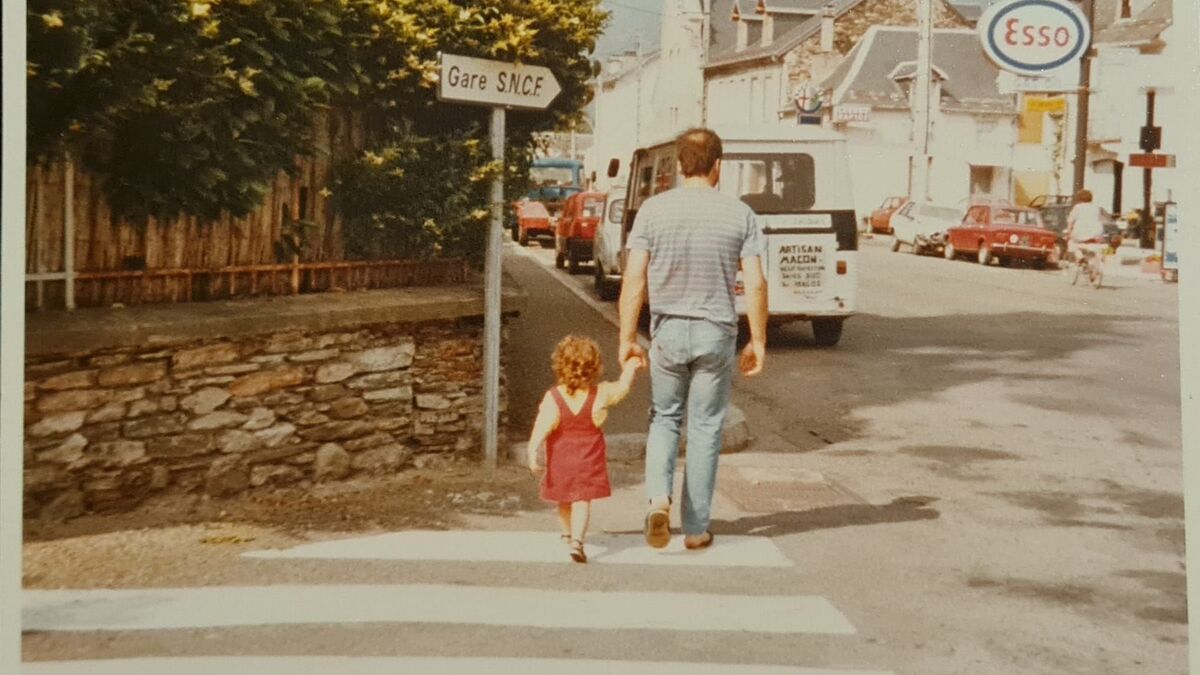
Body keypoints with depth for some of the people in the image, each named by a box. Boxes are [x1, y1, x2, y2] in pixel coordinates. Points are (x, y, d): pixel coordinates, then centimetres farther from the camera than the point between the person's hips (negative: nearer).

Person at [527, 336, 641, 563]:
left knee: (564, 501, 21)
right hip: (589, 461, -1)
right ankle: (577, 539, -23)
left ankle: (568, 533, 44)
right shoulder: (601, 394, -9)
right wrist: (630, 367, 25)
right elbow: (623, 387, 9)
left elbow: (541, 427, -22)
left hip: (560, 462, 1)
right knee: (582, 501, -2)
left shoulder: (553, 397, -14)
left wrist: (532, 453, -24)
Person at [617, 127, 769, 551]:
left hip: (667, 331, 1)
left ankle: (658, 498, -5)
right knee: (705, 429, 9)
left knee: (664, 419, 17)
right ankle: (696, 528, 14)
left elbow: (634, 280, -6)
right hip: (716, 333, 0)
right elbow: (755, 285, -6)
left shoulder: (653, 210, -3)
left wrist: (627, 336, 0)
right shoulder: (739, 214, -3)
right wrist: (758, 341, 3)